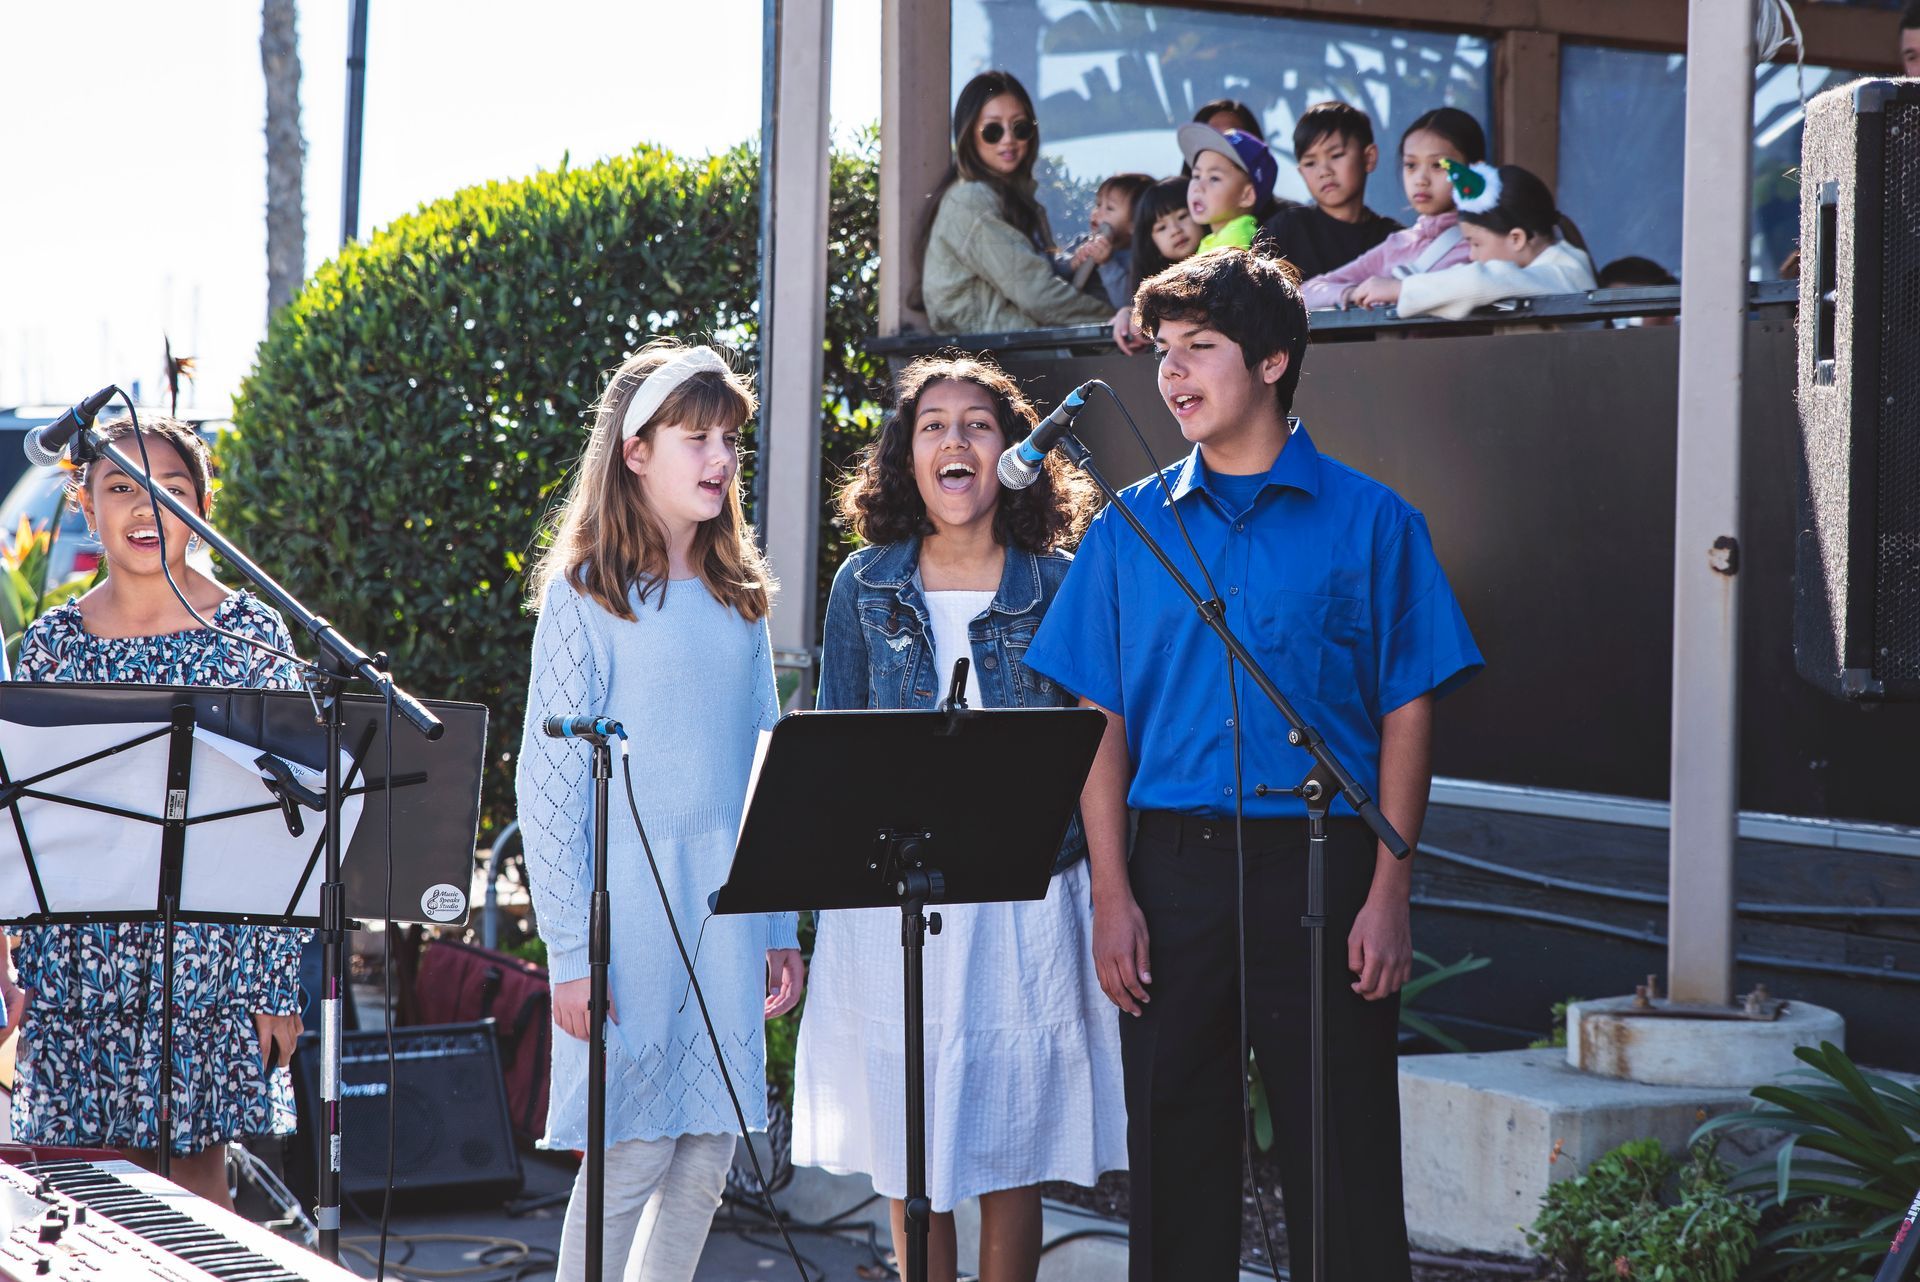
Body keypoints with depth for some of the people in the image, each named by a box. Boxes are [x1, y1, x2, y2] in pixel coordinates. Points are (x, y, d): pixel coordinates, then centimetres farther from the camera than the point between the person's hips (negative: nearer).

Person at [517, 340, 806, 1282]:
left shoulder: (738, 598, 13)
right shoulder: (585, 597, -4)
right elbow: (548, 782, -7)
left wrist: (781, 927, 11)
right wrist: (569, 950, -12)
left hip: (728, 904, 5)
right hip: (628, 901, -5)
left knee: (706, 1154, 6)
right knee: (630, 1153, -7)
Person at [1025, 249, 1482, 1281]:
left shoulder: (1368, 522, 2)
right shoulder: (1131, 528, 8)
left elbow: (1406, 714, 0)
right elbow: (1101, 722, 7)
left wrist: (1389, 894, -8)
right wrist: (1112, 895, -2)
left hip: (1319, 864, -2)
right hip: (1172, 868, 2)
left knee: (1344, 1170, -1)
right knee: (1172, 1165, 7)